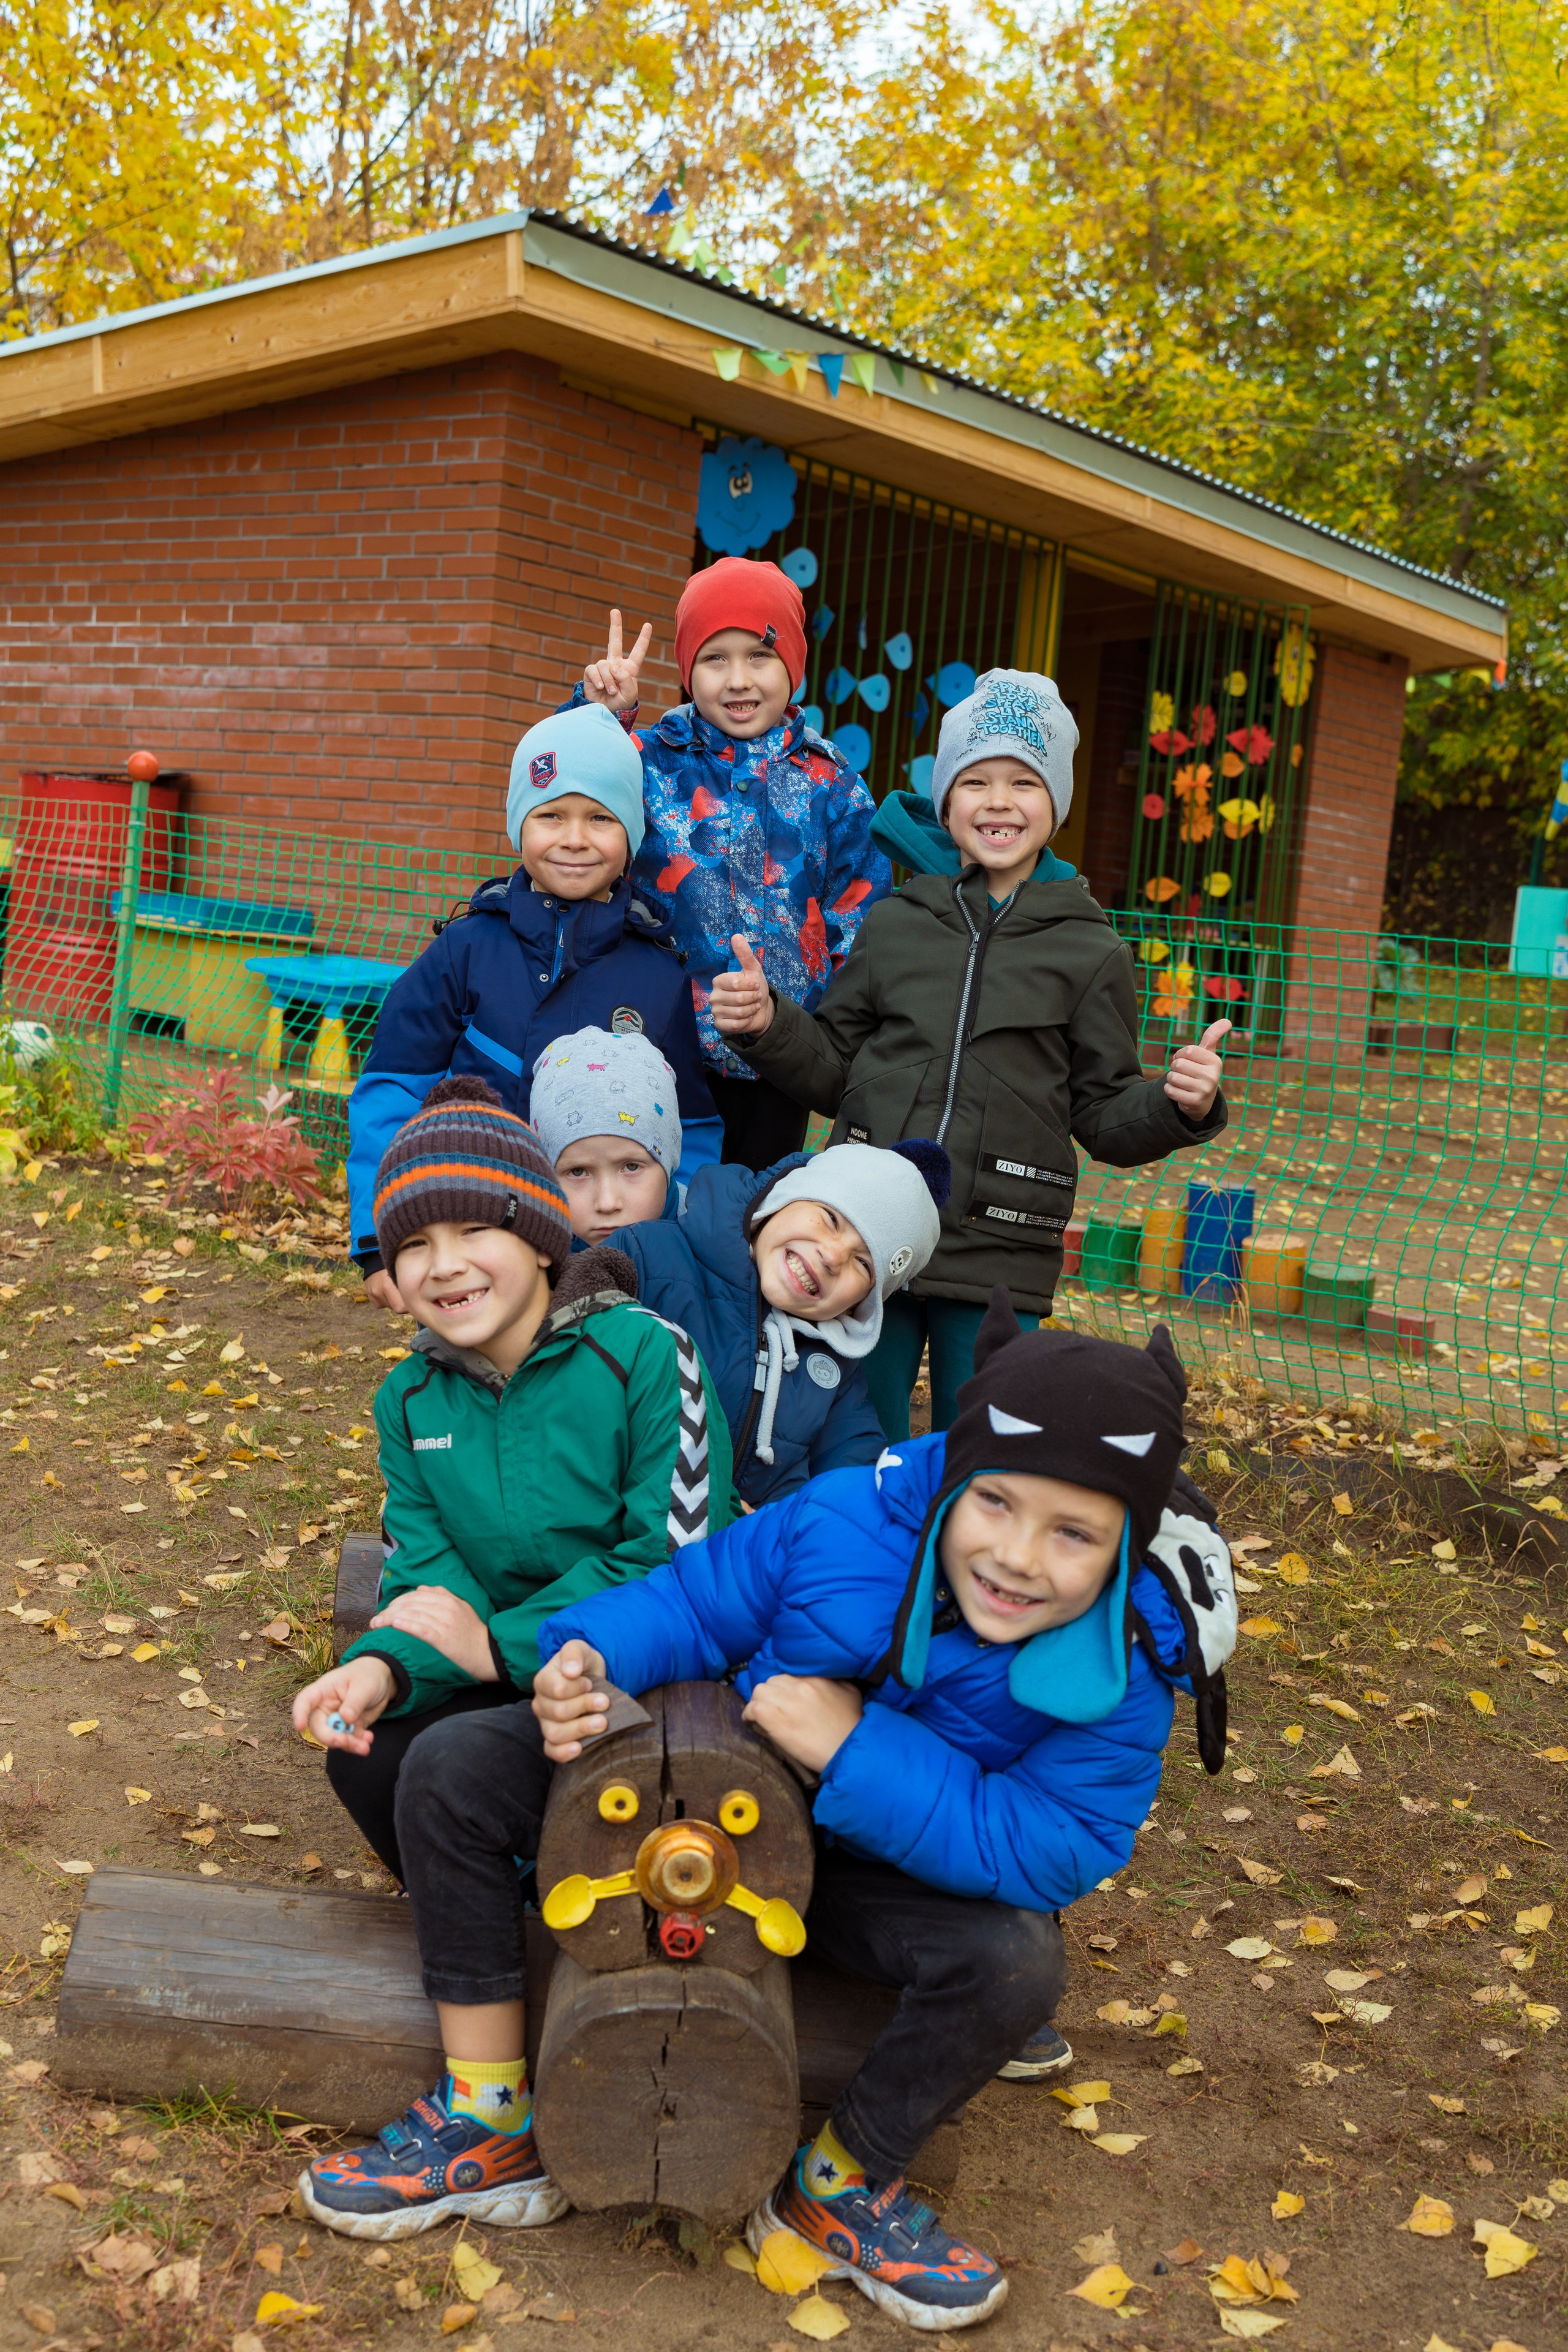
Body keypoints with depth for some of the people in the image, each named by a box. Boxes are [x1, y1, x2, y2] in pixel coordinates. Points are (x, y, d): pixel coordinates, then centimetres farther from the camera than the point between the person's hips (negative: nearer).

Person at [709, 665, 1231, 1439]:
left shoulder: (1091, 952, 3)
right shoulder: (892, 924, 7)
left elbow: (1107, 1120, 5)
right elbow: (832, 1072, 13)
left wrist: (1180, 1106, -14)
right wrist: (768, 1023, -5)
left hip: (1001, 1259, -1)